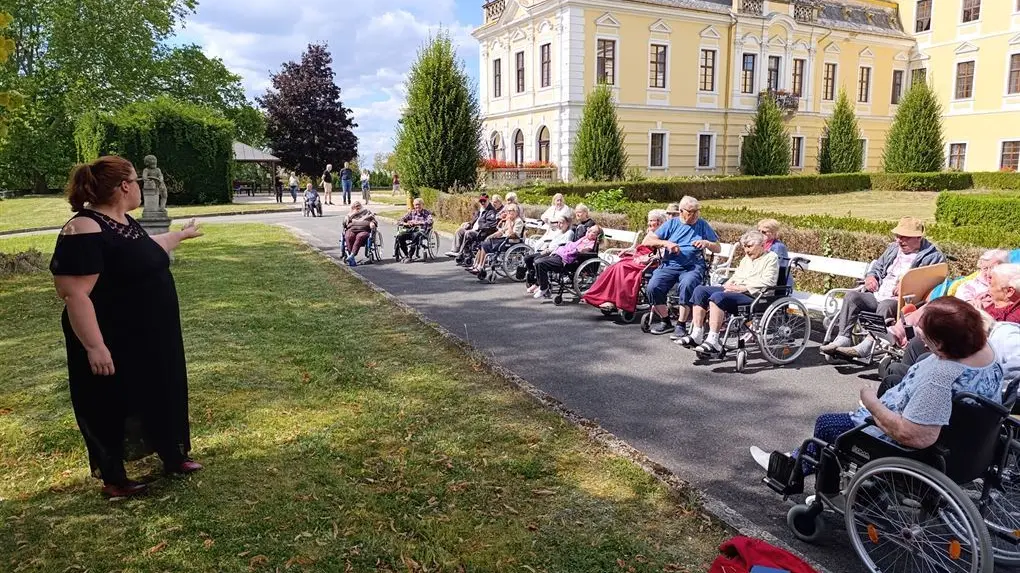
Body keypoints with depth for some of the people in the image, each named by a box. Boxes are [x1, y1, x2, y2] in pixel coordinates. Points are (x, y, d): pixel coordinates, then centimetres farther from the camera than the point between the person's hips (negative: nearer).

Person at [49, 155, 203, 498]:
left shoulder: (123, 222, 7)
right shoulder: (85, 232, -24)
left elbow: (149, 249, 29)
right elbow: (74, 293, -27)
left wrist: (182, 235, 42)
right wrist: (94, 347, -28)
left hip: (149, 338, 9)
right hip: (113, 345, -9)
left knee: (162, 396, 18)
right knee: (111, 409, 8)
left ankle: (173, 458, 34)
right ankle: (113, 479, 25)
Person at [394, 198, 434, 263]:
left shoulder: (427, 213, 7)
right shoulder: (411, 212, 19)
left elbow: (429, 222, -12)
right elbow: (401, 219, 14)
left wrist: (417, 223, -22)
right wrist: (405, 223, -10)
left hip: (421, 231, -4)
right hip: (411, 230, 4)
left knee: (415, 236, -40)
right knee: (400, 236, -26)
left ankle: (409, 256, -31)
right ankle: (405, 255, -13)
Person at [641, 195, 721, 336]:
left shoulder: (702, 225, 14)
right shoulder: (672, 223, 13)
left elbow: (718, 248, 16)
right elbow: (646, 241, 6)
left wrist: (707, 243, -5)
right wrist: (665, 243, -10)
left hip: (693, 266, -1)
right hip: (669, 265, 1)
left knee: (686, 285, -35)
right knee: (653, 286, -25)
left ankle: (681, 325, -21)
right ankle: (665, 321, -2)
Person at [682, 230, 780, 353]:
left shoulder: (771, 258, 2)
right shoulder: (746, 258, 28)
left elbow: (768, 282, -12)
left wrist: (743, 288, -18)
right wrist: (728, 285, 3)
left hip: (752, 295, -9)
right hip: (734, 290, 9)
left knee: (717, 296, -34)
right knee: (700, 290, -8)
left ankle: (713, 341, -35)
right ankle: (697, 335, -15)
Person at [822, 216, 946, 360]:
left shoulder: (934, 256, 1)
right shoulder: (893, 248, 23)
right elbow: (878, 266, 32)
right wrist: (871, 277, 9)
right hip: (878, 296, 7)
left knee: (885, 306, -37)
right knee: (851, 296, -15)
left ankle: (867, 346, -45)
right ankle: (843, 338, -23)